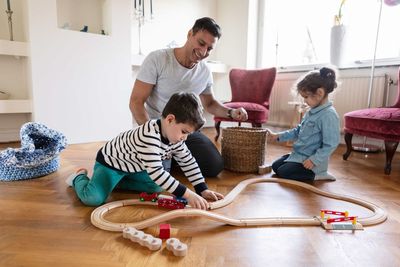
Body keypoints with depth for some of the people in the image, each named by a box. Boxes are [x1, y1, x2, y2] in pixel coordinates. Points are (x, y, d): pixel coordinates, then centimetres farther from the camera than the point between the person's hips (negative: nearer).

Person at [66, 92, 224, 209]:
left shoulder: (174, 135, -11)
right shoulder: (149, 135, -39)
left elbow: (188, 162, -2)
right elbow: (156, 171, -44)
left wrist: (202, 189, -8)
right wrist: (187, 194, -43)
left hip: (133, 167, 8)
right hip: (110, 162, -8)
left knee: (159, 186, 5)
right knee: (93, 199, -24)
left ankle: (117, 181, 15)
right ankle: (80, 177, 11)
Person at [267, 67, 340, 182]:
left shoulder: (329, 115, -23)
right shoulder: (312, 111, 5)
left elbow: (330, 145, -24)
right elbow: (298, 130, 15)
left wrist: (314, 160, -24)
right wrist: (278, 136, 10)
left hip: (311, 159, -9)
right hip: (299, 154, 9)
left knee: (283, 172, -16)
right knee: (275, 166, 12)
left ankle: (316, 175, 0)